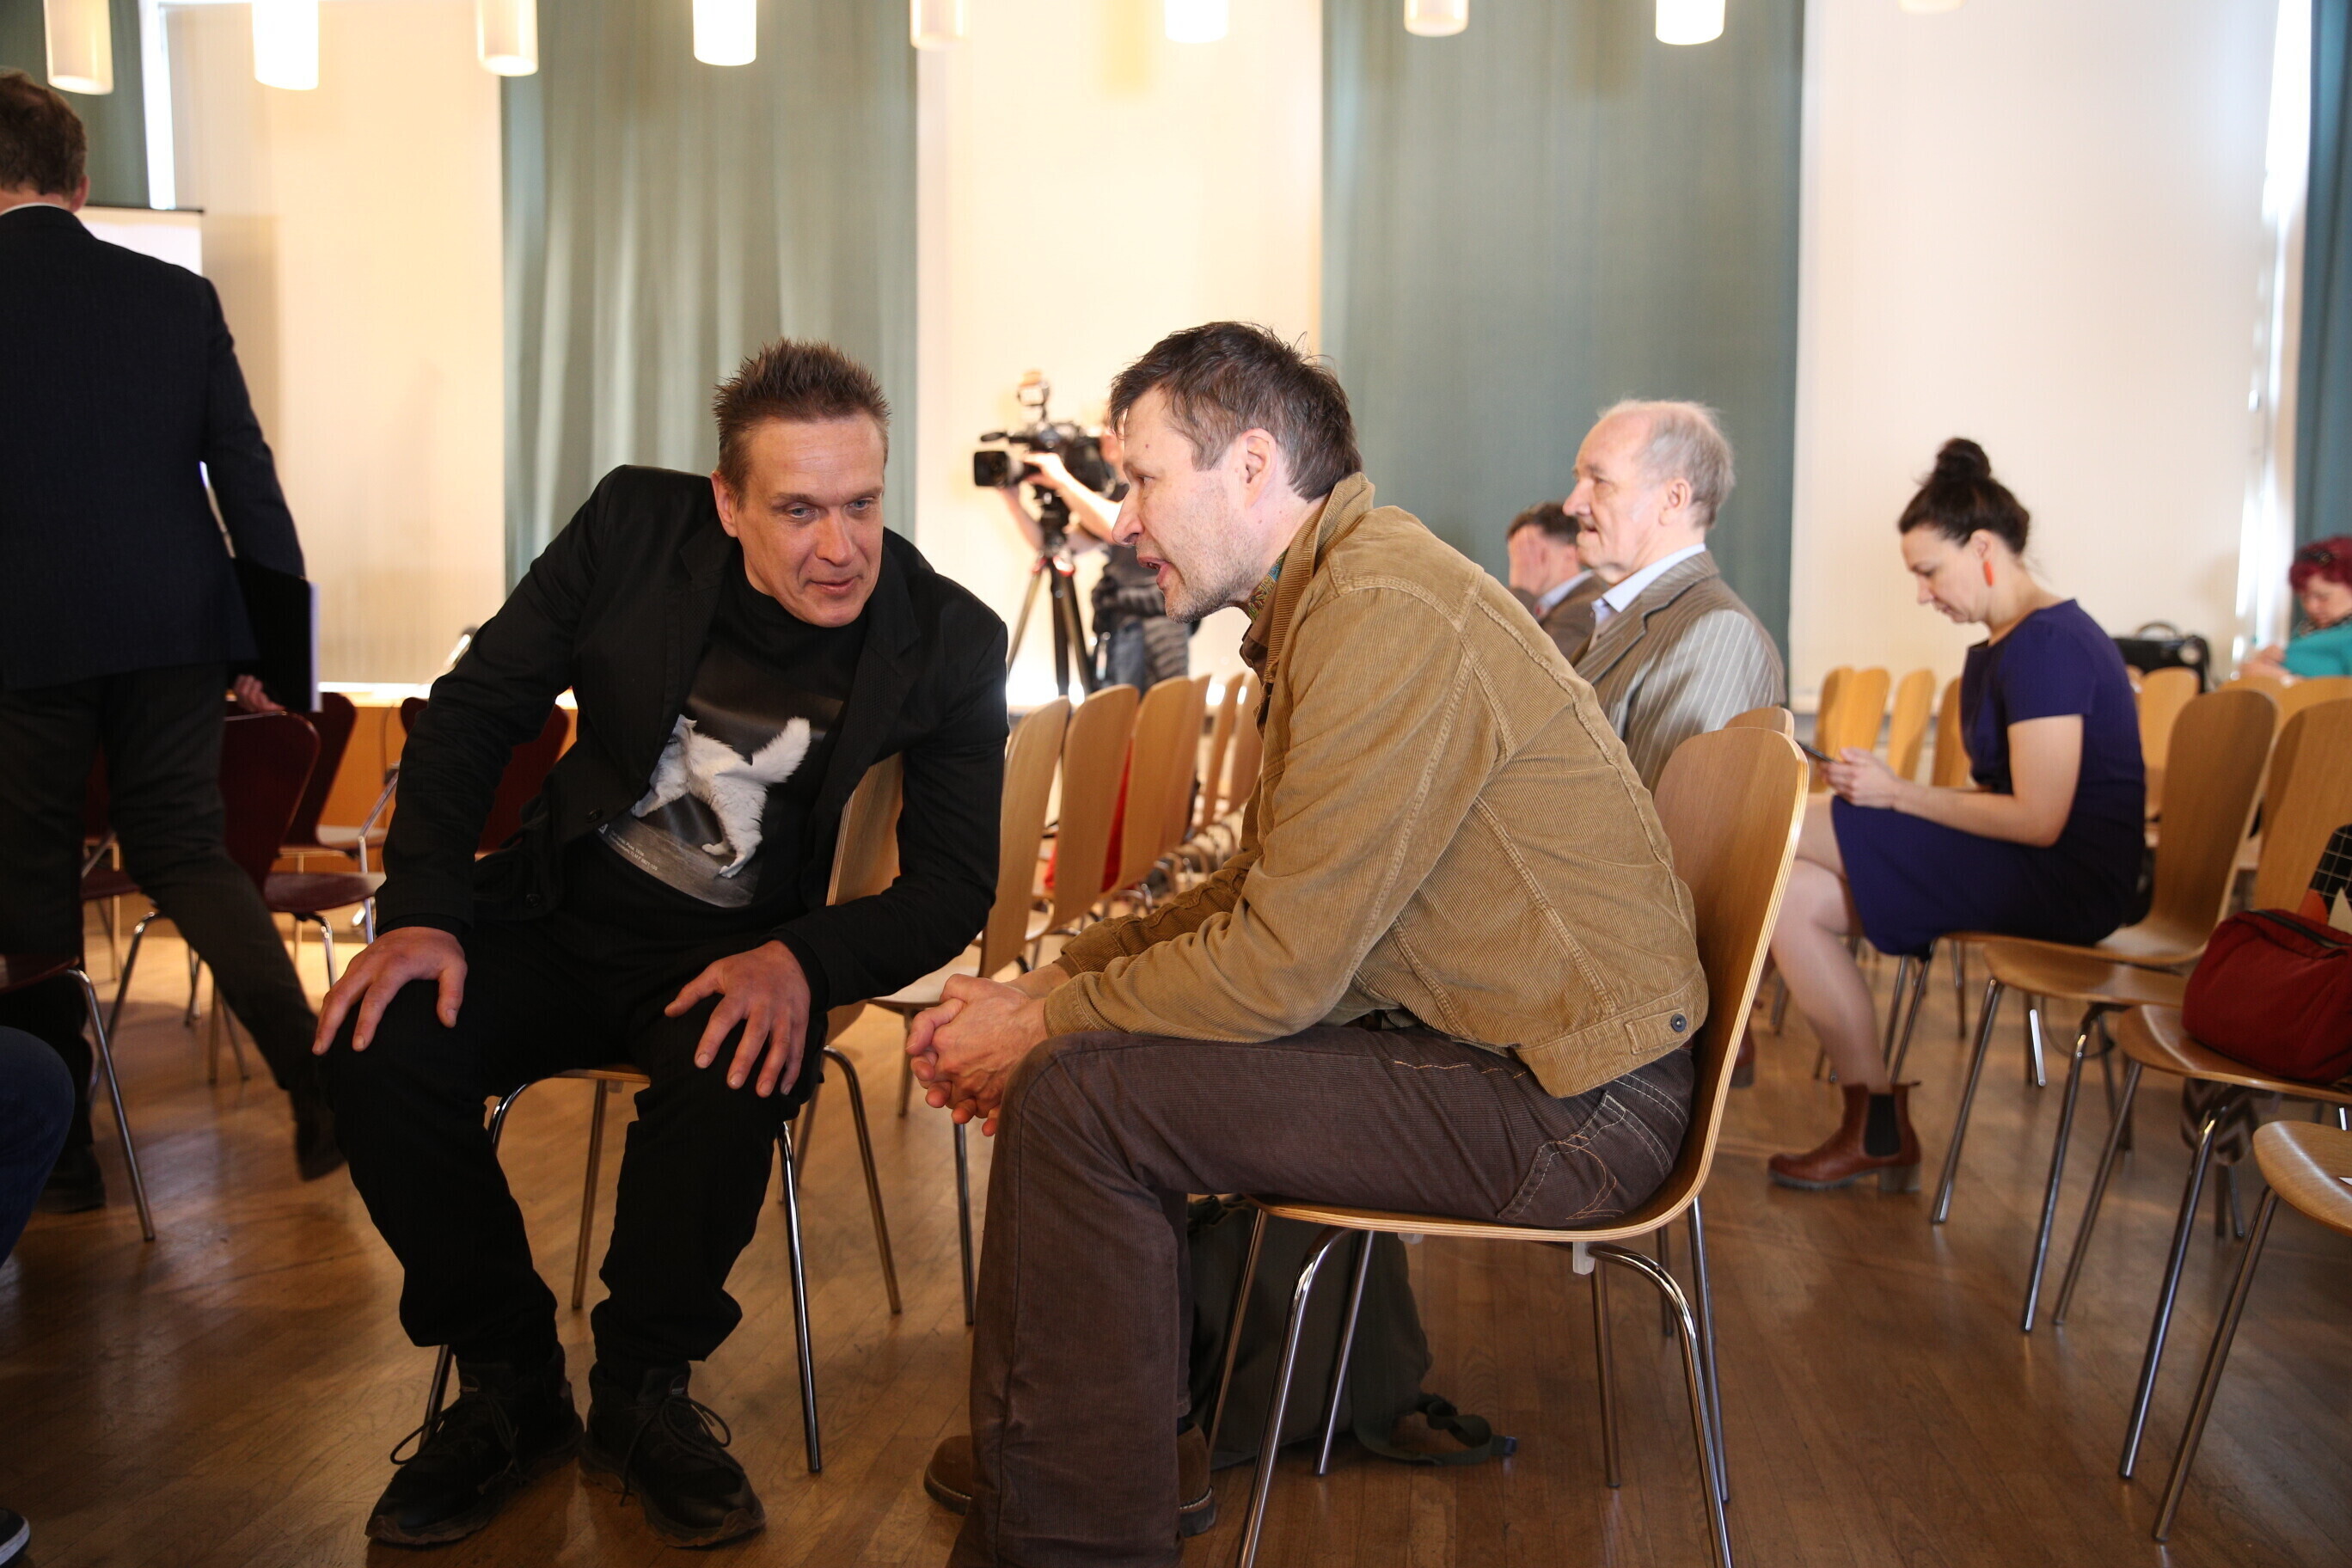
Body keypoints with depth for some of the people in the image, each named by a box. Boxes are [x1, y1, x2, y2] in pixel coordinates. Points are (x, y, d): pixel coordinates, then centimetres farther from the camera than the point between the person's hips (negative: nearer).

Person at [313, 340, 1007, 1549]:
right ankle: (509, 1385, 1)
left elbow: (953, 881, -11)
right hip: (562, 910, 3)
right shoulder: (634, 526, -8)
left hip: (736, 958, -2)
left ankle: (639, 1396, -5)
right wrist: (422, 909, -14)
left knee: (731, 1080, -34)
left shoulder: (946, 639, -12)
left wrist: (802, 961, -30)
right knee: (379, 1044, -22)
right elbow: (474, 709, 0)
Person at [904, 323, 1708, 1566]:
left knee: (1080, 1098, -17)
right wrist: (1039, 990, 4)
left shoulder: (1381, 618, -22)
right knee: (1099, 1044, 12)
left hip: (1564, 1105, -10)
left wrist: (1042, 1028, -9)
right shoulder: (1330, 595, 12)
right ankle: (1124, 1437, 25)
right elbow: (1259, 890, 14)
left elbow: (1279, 964, -23)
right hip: (1507, 1041, 10)